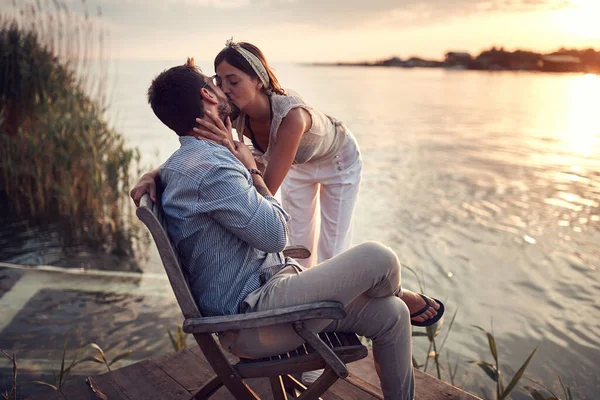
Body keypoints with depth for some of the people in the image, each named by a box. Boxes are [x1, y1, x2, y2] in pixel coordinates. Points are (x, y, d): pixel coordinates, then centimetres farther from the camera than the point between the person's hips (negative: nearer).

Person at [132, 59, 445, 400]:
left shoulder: (185, 163, 14)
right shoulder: (210, 167, -20)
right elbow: (276, 233, -16)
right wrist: (252, 170, -3)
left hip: (260, 292, 11)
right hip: (252, 314, -11)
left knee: (390, 315, 5)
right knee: (378, 258, -15)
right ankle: (403, 296, 20)